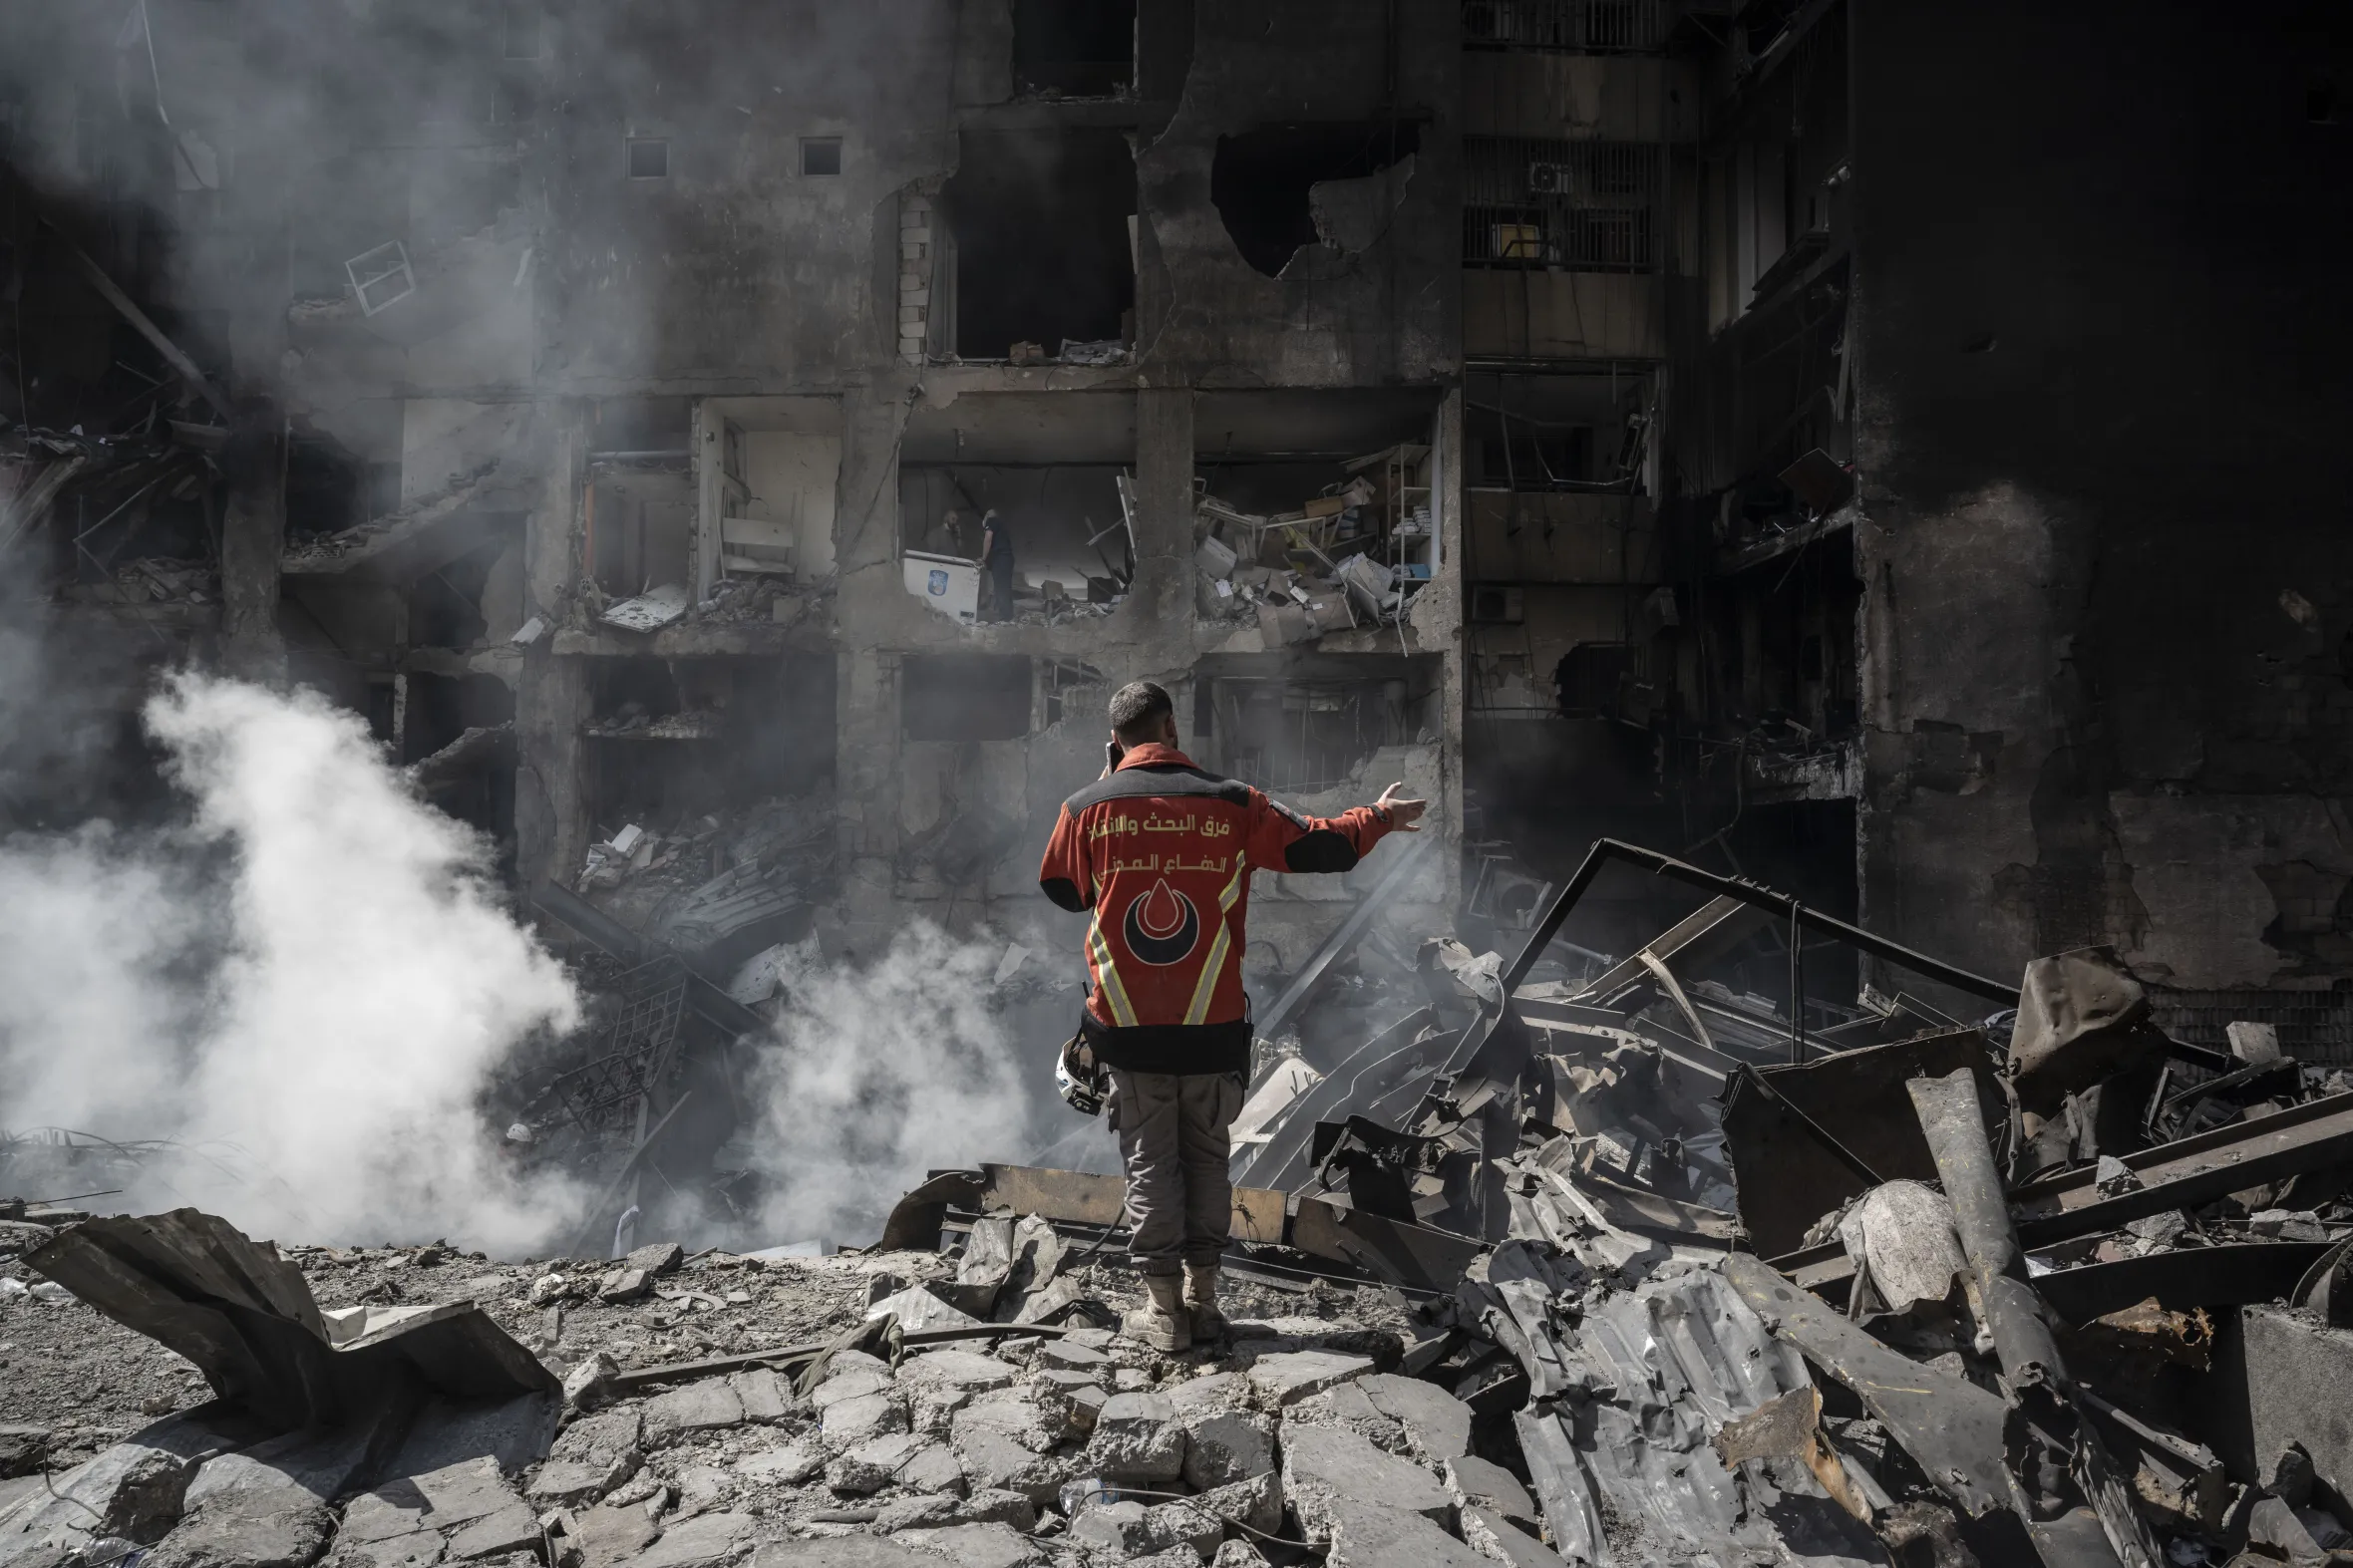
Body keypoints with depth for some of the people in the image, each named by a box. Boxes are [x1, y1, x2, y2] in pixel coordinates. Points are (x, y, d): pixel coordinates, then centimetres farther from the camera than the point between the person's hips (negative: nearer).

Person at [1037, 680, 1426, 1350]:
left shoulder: (1088, 807, -4)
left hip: (1127, 1025, 0)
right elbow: (1317, 846, 6)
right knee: (1206, 1157, 15)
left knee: (1149, 1162, 9)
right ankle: (1202, 1296, 21)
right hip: (1212, 1024, 1)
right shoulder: (1231, 803, -3)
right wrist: (1380, 817, 24)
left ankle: (1165, 1309, 11)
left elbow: (1062, 890, 12)